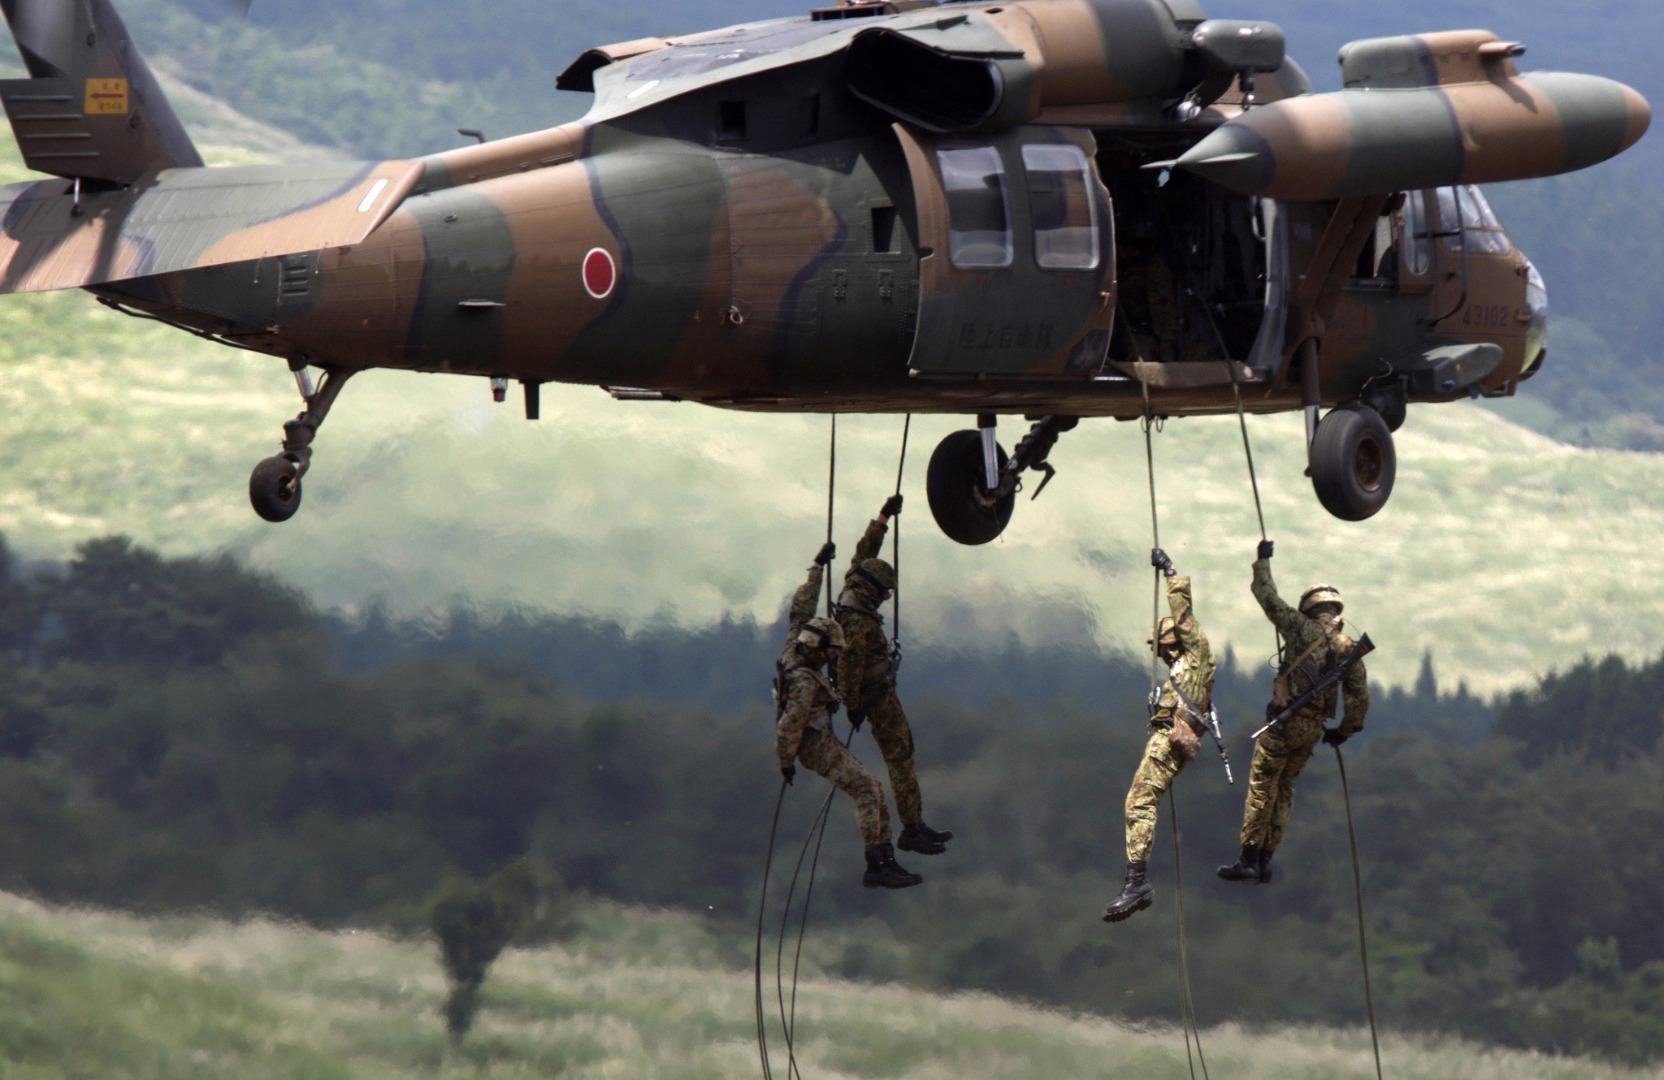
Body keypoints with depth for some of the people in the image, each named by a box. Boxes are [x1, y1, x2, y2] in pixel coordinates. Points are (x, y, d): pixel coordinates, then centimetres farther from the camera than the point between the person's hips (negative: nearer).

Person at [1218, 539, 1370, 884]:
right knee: (1284, 789, 14)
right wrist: (1346, 730, 18)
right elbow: (1360, 696, 4)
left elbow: (1267, 596, 0)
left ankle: (1249, 859, -7)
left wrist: (1263, 561, 16)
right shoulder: (1348, 649, 6)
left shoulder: (1301, 629, -6)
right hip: (1315, 727, 5)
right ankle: (1265, 861, 13)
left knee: (1261, 786, -2)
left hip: (1285, 722, -5)